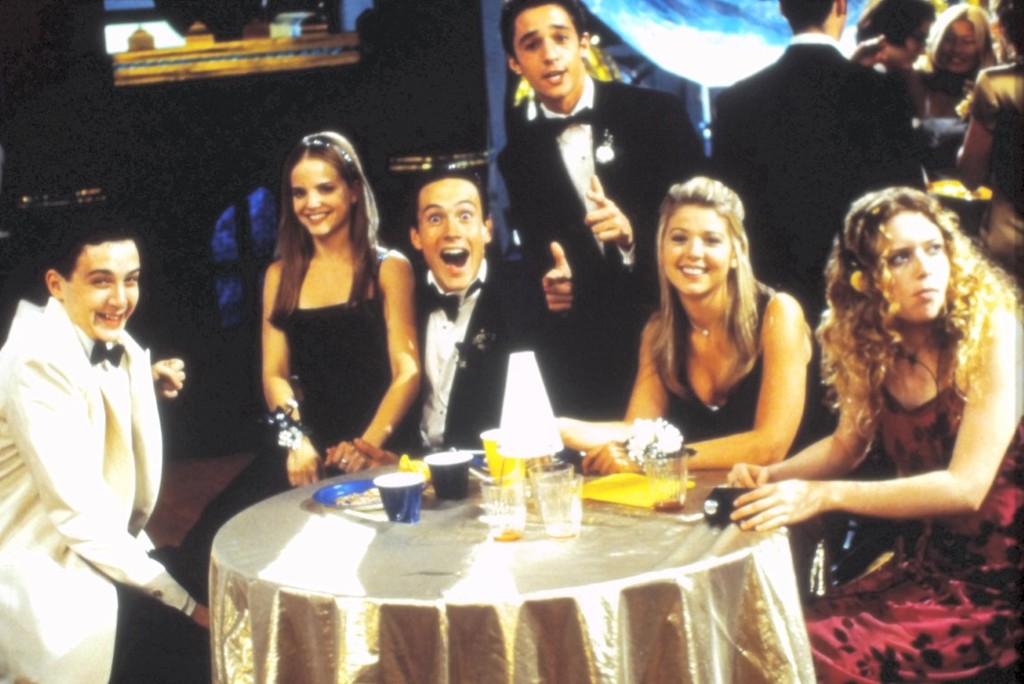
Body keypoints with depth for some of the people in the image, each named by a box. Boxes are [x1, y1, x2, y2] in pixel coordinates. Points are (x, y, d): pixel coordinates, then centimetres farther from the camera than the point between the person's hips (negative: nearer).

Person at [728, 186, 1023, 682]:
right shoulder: (871, 347, 1)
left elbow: (966, 486, -22)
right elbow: (848, 445, 16)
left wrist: (823, 496, -28)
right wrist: (770, 476, -4)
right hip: (924, 562, 5)